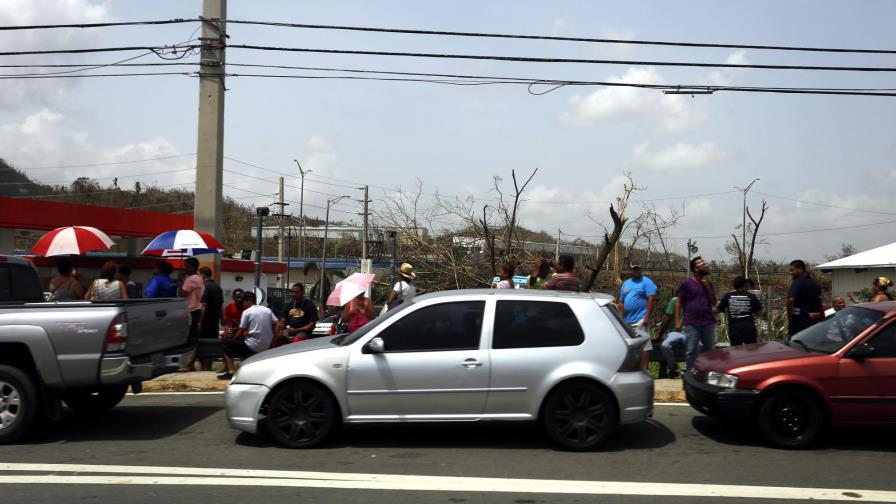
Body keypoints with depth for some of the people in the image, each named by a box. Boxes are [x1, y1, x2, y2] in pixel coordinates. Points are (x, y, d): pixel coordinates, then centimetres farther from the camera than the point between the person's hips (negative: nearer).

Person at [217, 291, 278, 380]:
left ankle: (231, 371, -3)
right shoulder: (267, 310, 10)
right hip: (266, 347, 7)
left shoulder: (247, 312, -4)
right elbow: (276, 325, 4)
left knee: (225, 342, 8)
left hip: (253, 346, -7)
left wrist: (232, 339, 15)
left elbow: (241, 332, -3)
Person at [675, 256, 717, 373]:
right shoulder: (686, 283, -1)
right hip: (691, 324, -4)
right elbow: (678, 303, -2)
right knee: (691, 352, -1)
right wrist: (677, 321, -9)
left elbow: (714, 302, 8)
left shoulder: (708, 283, 14)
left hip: (708, 323, 4)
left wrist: (707, 286, -2)